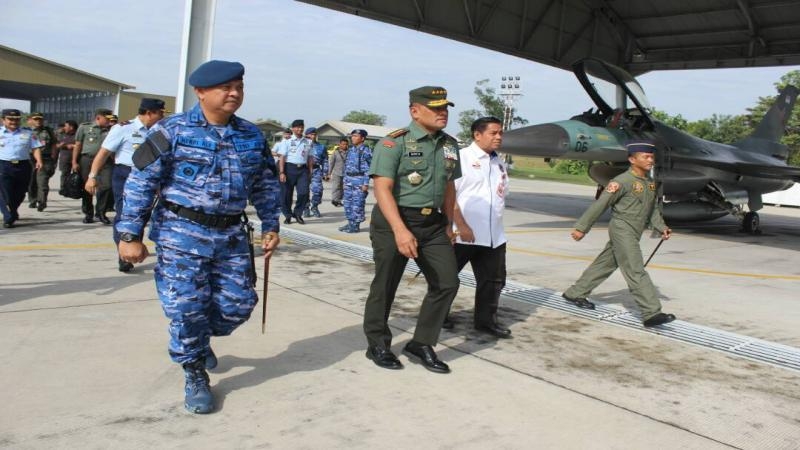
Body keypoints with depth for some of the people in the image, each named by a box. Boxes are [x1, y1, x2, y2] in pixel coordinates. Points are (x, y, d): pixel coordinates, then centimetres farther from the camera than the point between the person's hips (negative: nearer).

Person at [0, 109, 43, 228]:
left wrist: (38, 161, -10)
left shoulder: (28, 134, 11)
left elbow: (36, 148, 7)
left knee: (19, 193, 10)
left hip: (23, 166, 2)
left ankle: (13, 212, 33)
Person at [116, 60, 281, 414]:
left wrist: (270, 226, 13)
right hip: (182, 234, -4)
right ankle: (196, 377, 20)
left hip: (231, 235, 5)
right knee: (187, 307, -2)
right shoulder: (173, 131, -8)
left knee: (238, 304, 6)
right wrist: (130, 234, -10)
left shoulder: (252, 136, 7)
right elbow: (141, 182, -8)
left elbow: (266, 185, 16)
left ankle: (200, 339, 39)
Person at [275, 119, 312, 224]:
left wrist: (310, 171, 7)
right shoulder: (287, 141, 2)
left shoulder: (307, 142, 13)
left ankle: (298, 213, 8)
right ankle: (288, 215, 17)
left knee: (303, 192, -11)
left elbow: (309, 158, 14)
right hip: (290, 168, -2)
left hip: (303, 169, 2)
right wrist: (282, 172, -10)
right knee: (287, 194, 2)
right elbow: (282, 157, -2)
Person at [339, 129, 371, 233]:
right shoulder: (350, 150, 14)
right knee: (347, 203, 10)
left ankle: (356, 226, 1)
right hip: (349, 179, 8)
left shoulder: (365, 150, -8)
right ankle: (350, 223, 20)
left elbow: (368, 168, -12)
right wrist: (345, 180, 16)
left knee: (357, 204, -5)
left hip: (359, 179, -8)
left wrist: (366, 183, -17)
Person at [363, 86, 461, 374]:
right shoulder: (394, 143, -12)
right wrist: (400, 230, -30)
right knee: (385, 286, 5)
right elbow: (382, 189, -20)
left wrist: (448, 225, 17)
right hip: (394, 222, -6)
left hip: (433, 223, 6)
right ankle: (377, 345, 24)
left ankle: (421, 344, 16)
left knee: (447, 283, 1)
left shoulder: (449, 144, 9)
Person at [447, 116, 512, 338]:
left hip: (494, 235, 7)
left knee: (493, 279, 10)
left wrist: (494, 220, 10)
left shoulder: (499, 163, 13)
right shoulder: (461, 157, -9)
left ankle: (486, 320, 23)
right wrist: (461, 225, -18)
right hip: (462, 233, -7)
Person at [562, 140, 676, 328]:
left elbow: (653, 209, 20)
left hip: (633, 234, 9)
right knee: (636, 272, -12)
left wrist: (661, 227, 3)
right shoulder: (622, 181, -13)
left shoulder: (651, 182, 12)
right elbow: (600, 205, -11)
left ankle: (575, 294, 28)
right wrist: (581, 227, -9)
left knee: (604, 264, 16)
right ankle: (651, 313, -14)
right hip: (622, 229, -9)